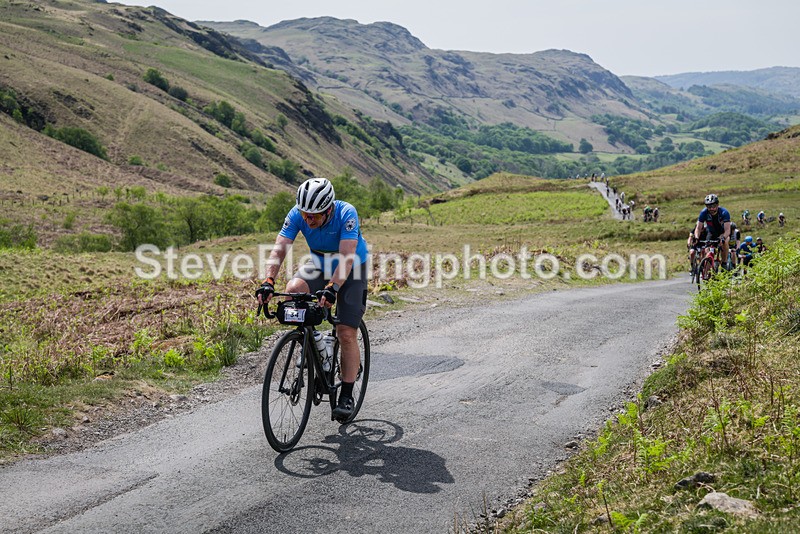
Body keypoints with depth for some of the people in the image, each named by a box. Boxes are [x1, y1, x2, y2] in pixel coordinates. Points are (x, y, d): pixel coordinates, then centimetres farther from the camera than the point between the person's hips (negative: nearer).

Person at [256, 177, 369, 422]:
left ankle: (346, 396, 0)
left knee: (346, 334, -12)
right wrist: (268, 282, -43)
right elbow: (279, 249, -28)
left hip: (351, 270, -3)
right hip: (320, 266, 4)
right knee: (292, 291, -29)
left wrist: (332, 288, -54)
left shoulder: (346, 214, -32)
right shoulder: (297, 214, -22)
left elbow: (347, 257, -40)